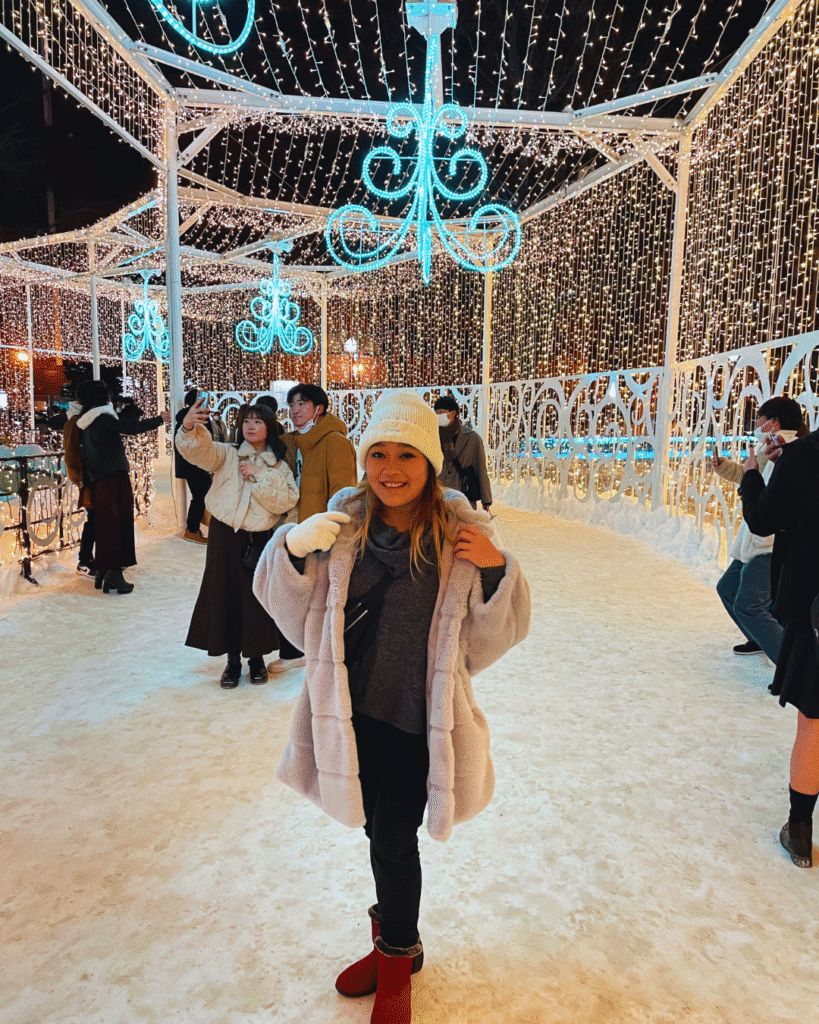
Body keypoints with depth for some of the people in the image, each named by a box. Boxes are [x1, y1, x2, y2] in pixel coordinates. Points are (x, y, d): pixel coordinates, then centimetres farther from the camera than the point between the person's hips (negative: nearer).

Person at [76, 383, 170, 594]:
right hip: (114, 477, -9)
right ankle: (114, 575, -11)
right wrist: (159, 419, -10)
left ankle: (102, 572, 18)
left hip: (97, 481, 9)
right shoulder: (102, 417, -8)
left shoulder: (85, 423, 17)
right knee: (119, 522, -8)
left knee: (105, 525, 14)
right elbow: (130, 428, -16)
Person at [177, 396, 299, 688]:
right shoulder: (227, 455, 3)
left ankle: (256, 657, 25)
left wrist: (259, 476, -15)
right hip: (226, 536, 0)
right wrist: (189, 426, -37)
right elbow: (198, 449, -17)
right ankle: (232, 660, 21)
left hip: (261, 540, 1)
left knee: (258, 598, 6)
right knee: (226, 595, 5)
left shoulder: (279, 467, 7)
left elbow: (286, 501, -8)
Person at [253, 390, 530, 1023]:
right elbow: (293, 608, 3)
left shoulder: (459, 531, -11)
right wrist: (293, 548, -16)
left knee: (393, 839, 7)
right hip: (355, 708, 3)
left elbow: (496, 633, -7)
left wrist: (496, 568, -25)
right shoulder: (344, 523, -5)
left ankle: (396, 960, 39)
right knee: (380, 833, 21)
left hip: (417, 716, -3)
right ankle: (398, 941, 50)